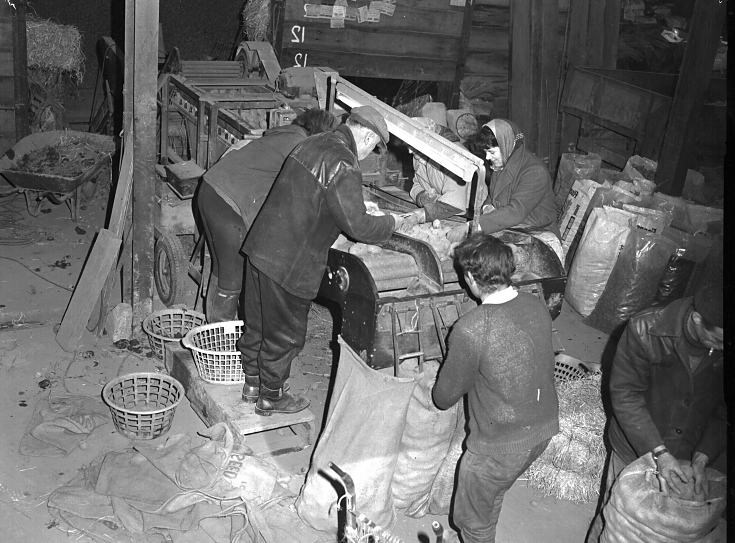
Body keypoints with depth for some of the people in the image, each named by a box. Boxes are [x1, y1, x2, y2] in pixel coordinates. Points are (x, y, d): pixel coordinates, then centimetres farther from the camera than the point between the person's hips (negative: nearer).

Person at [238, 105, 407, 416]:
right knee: (284, 334, 10)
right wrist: (392, 223, -1)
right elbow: (357, 226, -20)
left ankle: (252, 383, 40)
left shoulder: (312, 144, 9)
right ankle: (271, 398, 27)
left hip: (260, 246, 9)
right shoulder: (343, 167, -20)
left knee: (257, 323, 22)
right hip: (289, 264, -9)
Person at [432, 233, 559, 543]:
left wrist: (438, 391, 9)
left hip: (500, 444, -7)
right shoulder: (537, 307, -9)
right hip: (545, 427, 7)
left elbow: (444, 398, -15)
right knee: (493, 494, 31)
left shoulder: (470, 330, -29)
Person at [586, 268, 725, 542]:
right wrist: (659, 453, -25)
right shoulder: (645, 331, -25)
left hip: (690, 459, 3)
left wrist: (702, 458, -15)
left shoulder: (719, 348, -17)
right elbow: (624, 395, -20)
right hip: (635, 451, -2)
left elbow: (721, 412, -4)